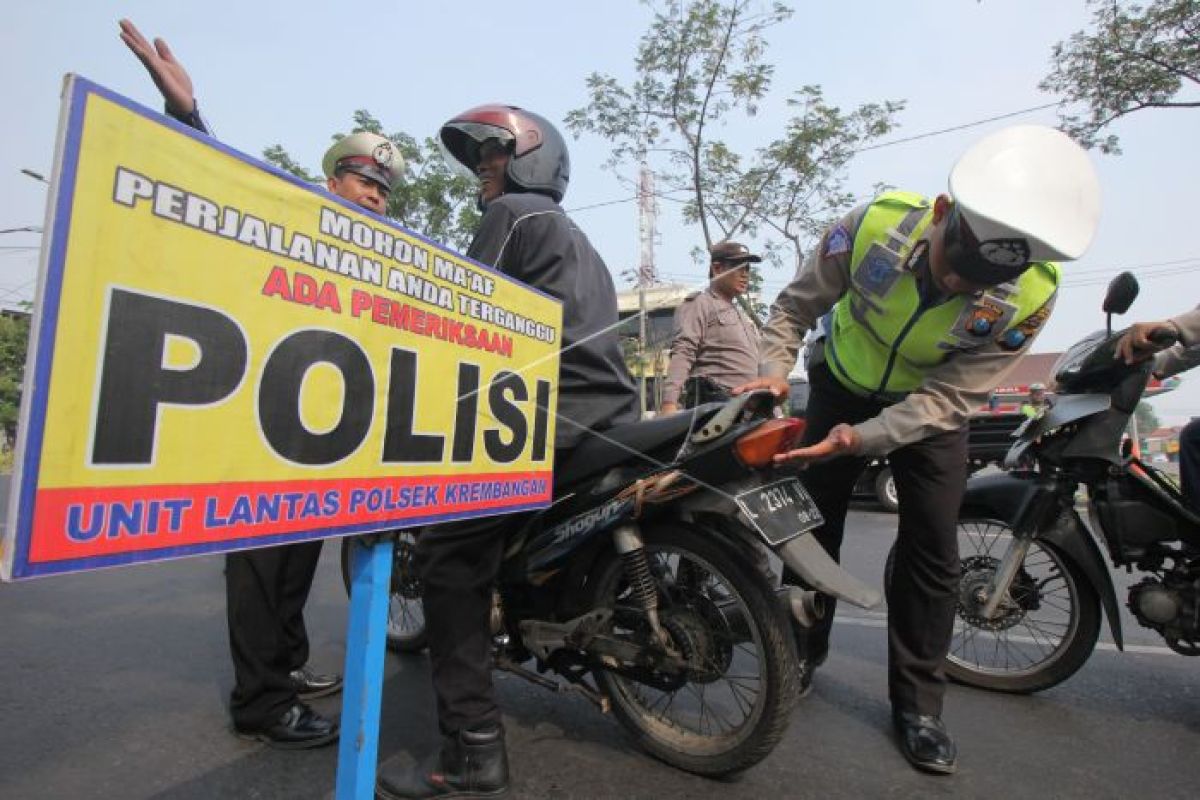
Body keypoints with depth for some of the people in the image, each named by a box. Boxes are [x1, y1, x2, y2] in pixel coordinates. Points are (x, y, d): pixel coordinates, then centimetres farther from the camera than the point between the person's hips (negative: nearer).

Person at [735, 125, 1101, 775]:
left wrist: (859, 439, -38)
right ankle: (801, 651, 27)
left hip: (932, 409, 0)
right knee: (812, 521, 5)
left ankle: (917, 701, 16)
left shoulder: (1032, 293, -27)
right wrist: (774, 371, -32)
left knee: (932, 551, -2)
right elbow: (795, 305, -16)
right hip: (843, 385, 1)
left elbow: (949, 398, -25)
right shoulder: (877, 222, -29)